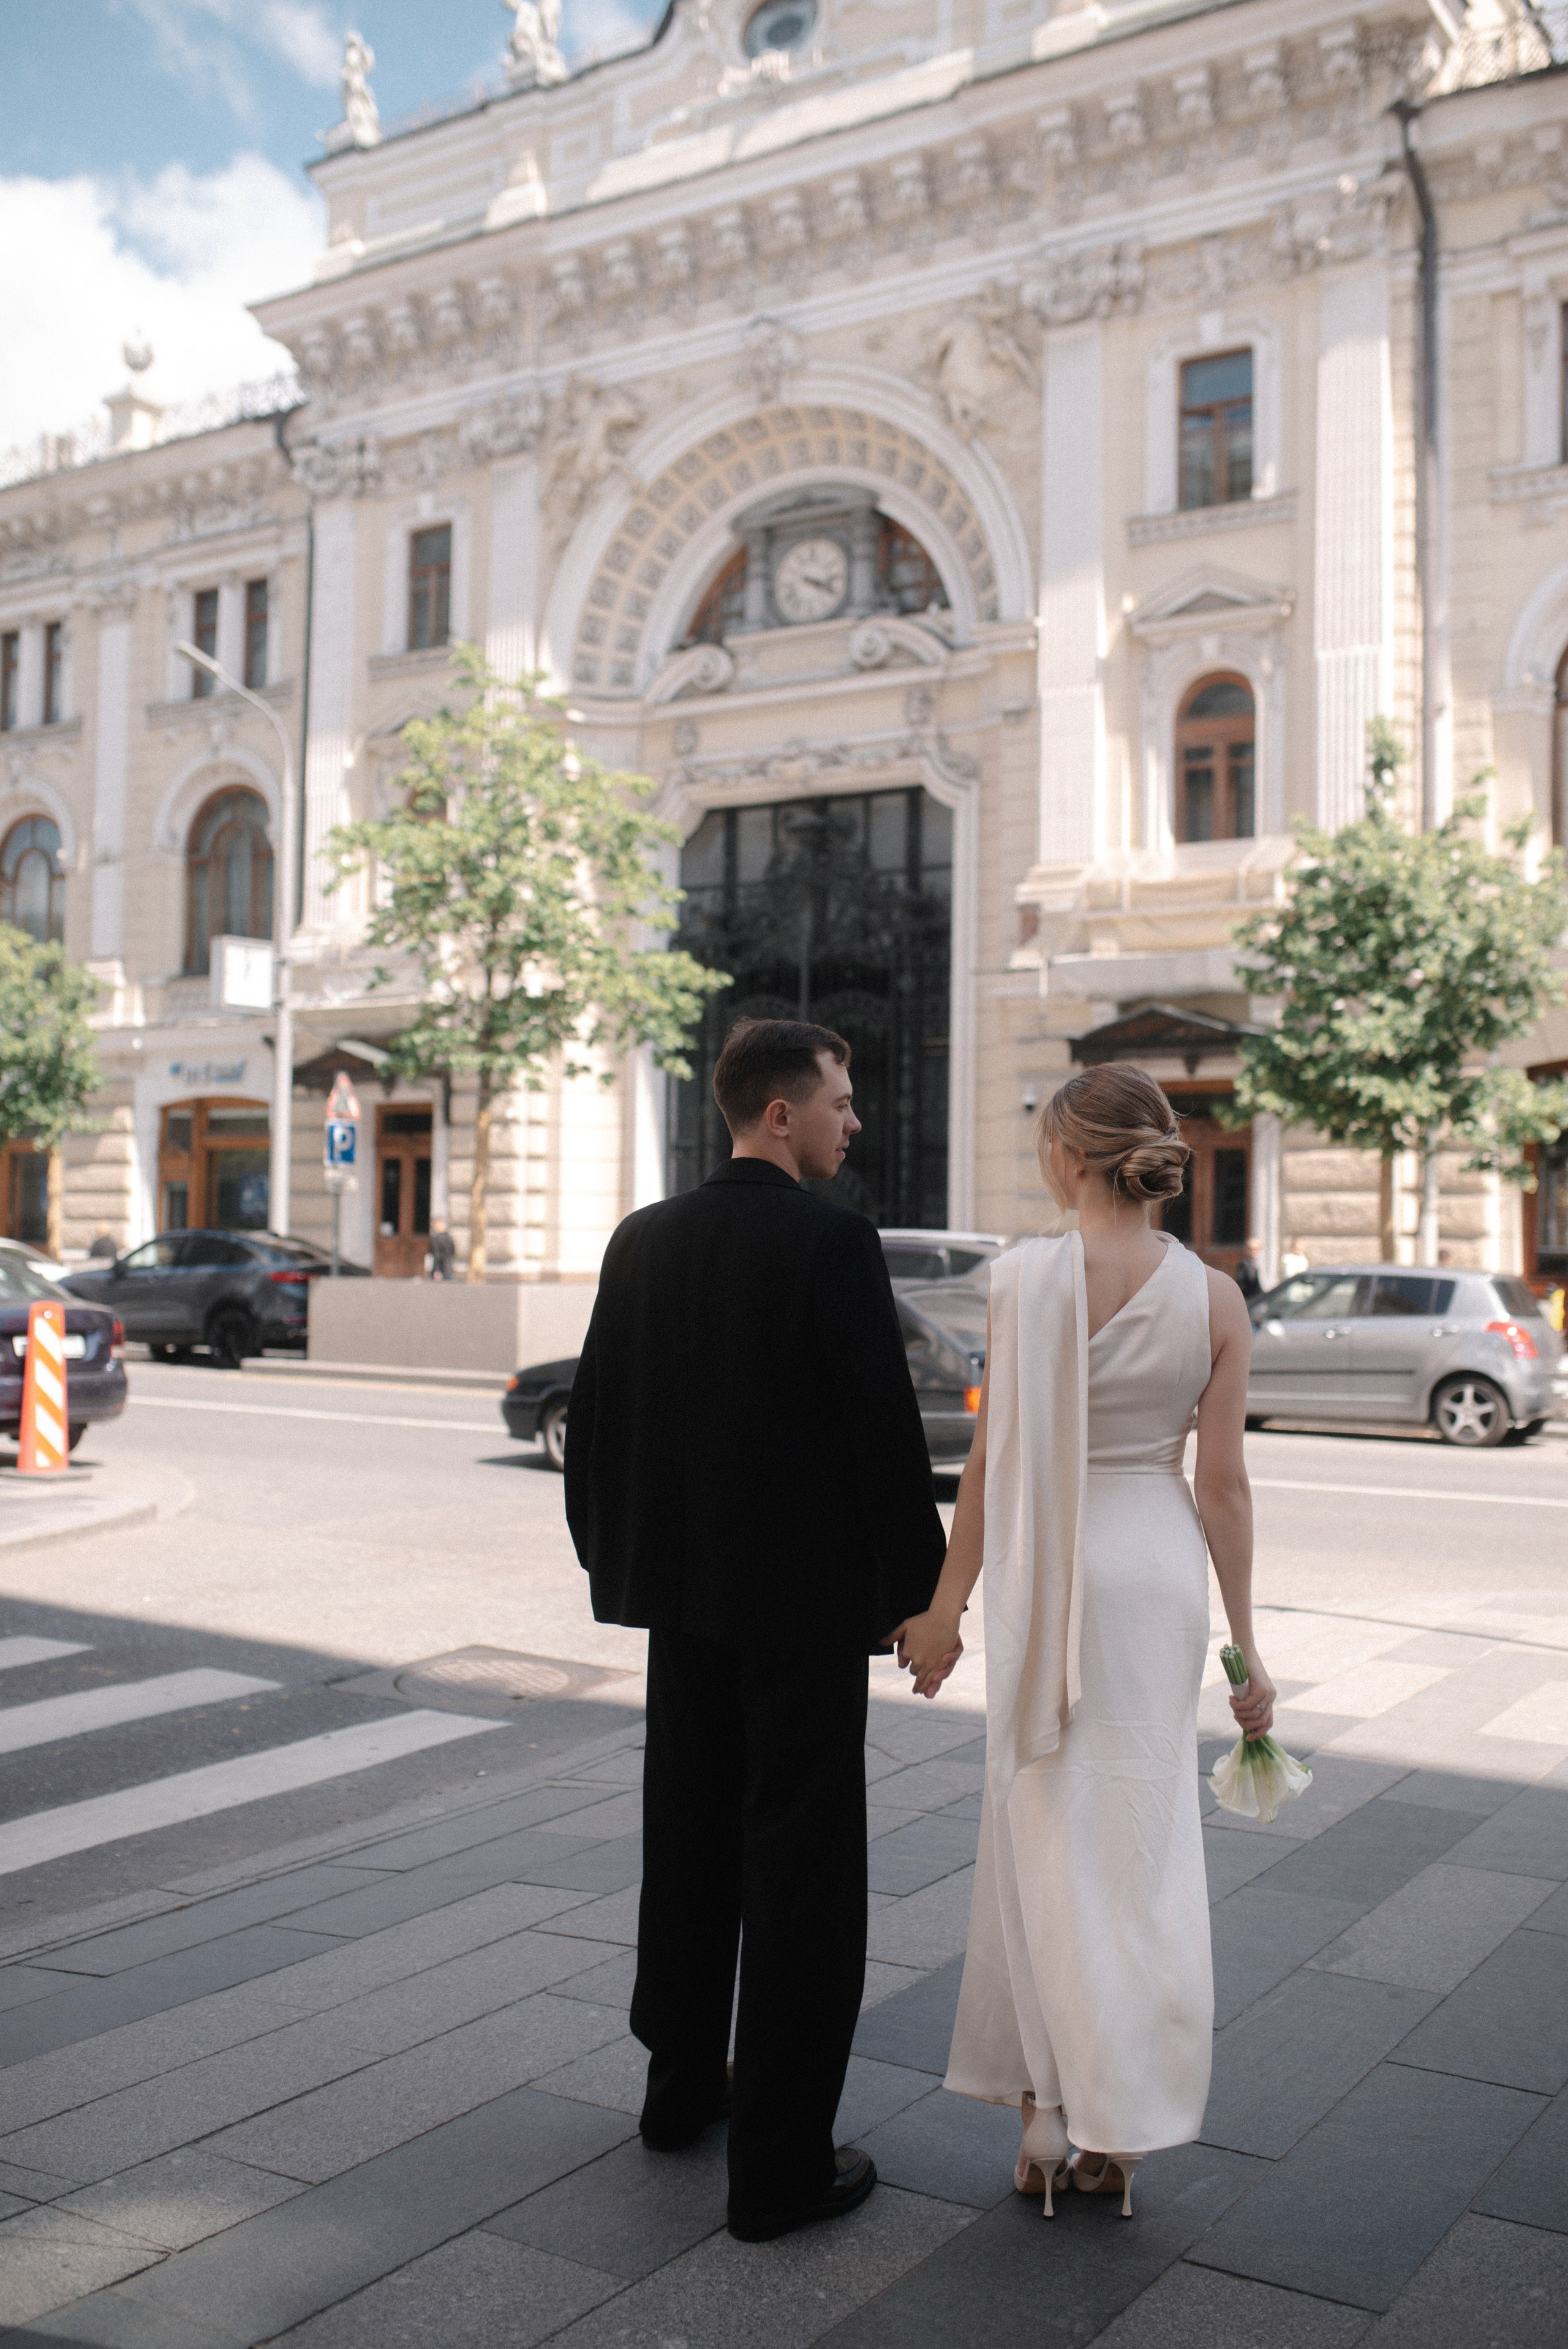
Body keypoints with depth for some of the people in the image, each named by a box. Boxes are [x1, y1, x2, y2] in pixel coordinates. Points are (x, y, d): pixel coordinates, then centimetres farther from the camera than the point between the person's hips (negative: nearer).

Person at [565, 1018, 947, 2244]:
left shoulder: (643, 1239, 3)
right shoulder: (832, 1240, -16)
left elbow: (595, 1413, 8)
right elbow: (887, 1430, -17)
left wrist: (611, 1555, 19)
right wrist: (923, 1597, -8)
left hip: (681, 1591, 7)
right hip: (804, 1598, -6)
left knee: (690, 1843, 20)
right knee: (801, 1870, 3)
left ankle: (682, 2087, 37)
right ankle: (783, 2163, 11)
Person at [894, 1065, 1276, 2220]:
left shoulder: (1030, 1275, -12)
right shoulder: (1216, 1298, -4)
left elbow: (993, 1457, -10)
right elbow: (1224, 1484, -3)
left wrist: (948, 1605, -1)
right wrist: (1245, 1645, 4)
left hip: (1050, 1569, -2)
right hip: (1165, 1569, 3)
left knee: (1044, 1831, 12)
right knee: (1141, 1841, 12)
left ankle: (1044, 2114, 17)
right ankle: (1117, 2133, 20)